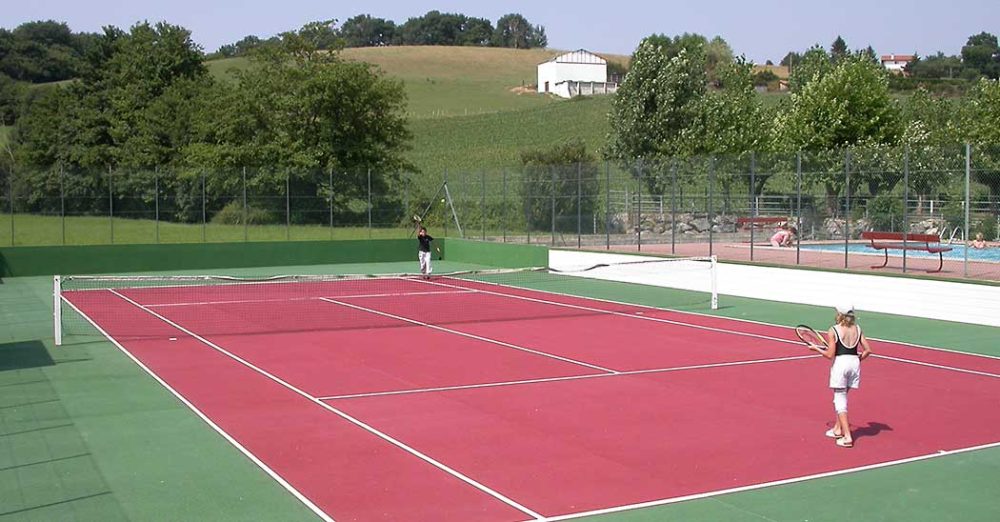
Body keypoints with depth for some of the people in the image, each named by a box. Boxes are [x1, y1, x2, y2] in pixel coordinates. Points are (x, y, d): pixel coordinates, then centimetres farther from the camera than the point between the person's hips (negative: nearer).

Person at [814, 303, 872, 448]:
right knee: (842, 397, 22)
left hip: (840, 362, -5)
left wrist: (817, 349, 5)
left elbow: (830, 355, -11)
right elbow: (867, 350, 3)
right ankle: (837, 428, 33)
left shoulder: (833, 330, -9)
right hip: (854, 362, 5)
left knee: (840, 400, 1)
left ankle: (847, 437, -5)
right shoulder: (857, 329, 5)